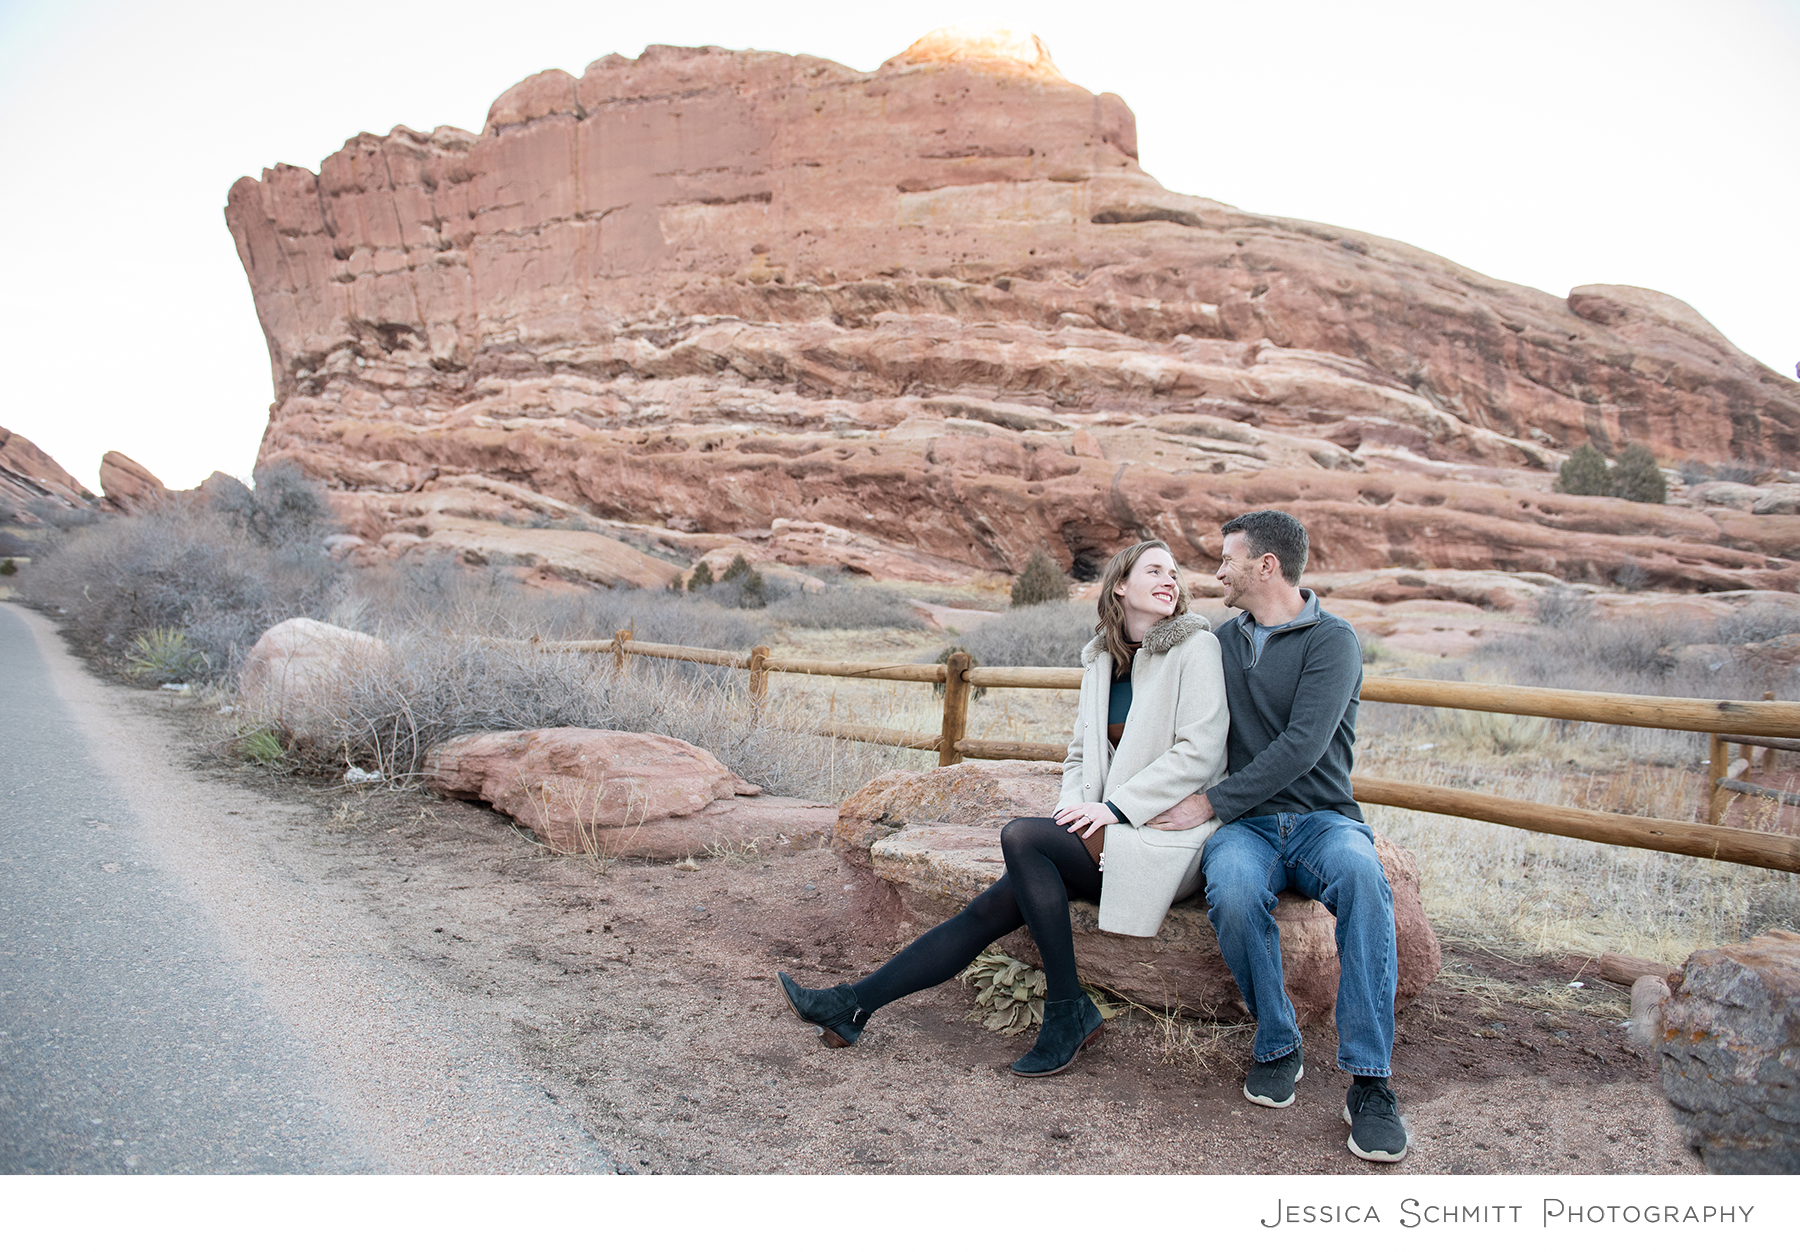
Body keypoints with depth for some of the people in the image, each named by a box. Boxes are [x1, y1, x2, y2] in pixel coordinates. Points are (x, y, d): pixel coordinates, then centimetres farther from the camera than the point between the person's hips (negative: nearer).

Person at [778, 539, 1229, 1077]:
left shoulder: (1195, 646, -5)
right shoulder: (1102, 658, 15)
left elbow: (1201, 750, -14)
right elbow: (1081, 752, 16)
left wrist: (1116, 807, -17)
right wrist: (1073, 810, -5)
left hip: (1164, 837, -5)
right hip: (1105, 836, 6)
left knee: (1020, 835, -25)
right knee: (992, 908, -8)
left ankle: (1068, 1011, -14)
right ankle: (853, 1005, -5)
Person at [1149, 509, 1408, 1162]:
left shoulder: (1332, 640, -3)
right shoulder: (1223, 641, 16)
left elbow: (1301, 747, -16)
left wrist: (1210, 802, -17)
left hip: (1322, 817, -3)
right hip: (1245, 823, 3)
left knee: (1361, 875, -37)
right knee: (1233, 889, -33)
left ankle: (1369, 1081, -29)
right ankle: (1277, 1046, -10)